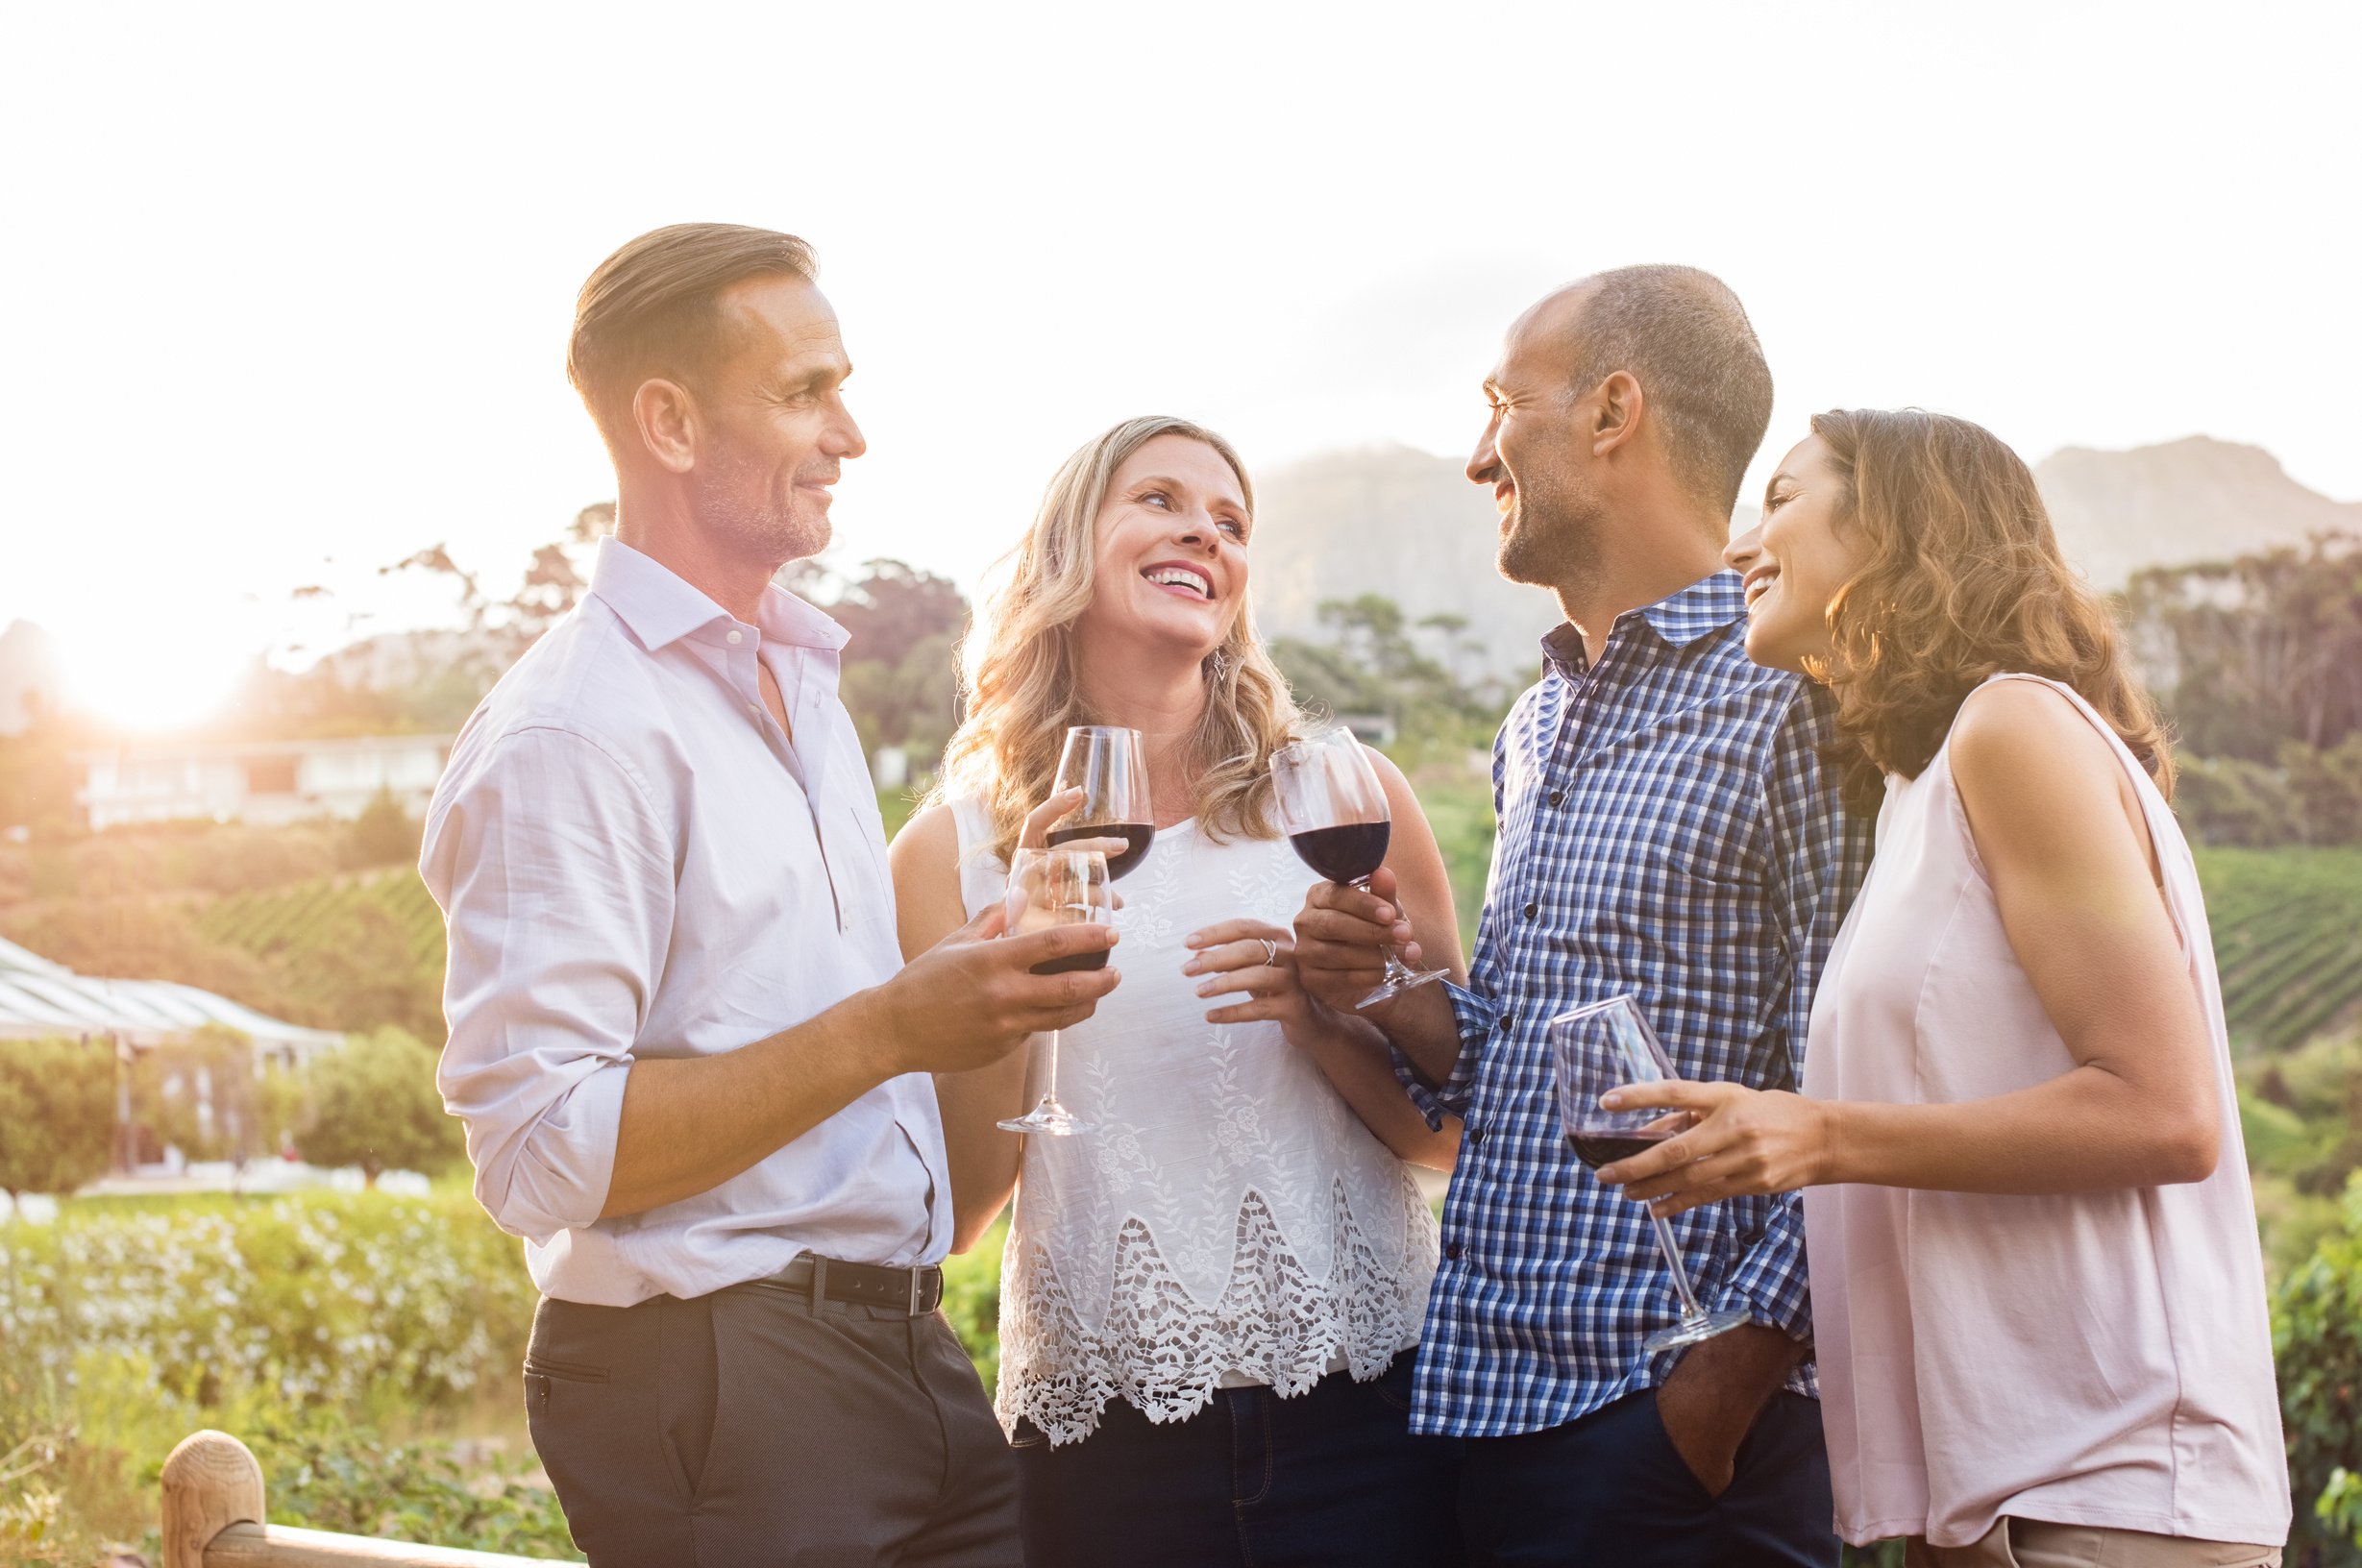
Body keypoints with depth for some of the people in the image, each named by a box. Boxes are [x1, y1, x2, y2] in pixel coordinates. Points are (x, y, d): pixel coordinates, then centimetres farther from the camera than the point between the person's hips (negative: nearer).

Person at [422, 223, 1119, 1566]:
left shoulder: (804, 685, 15)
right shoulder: (572, 730, -15)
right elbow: (540, 1152, -22)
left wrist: (978, 988, 10)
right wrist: (890, 1029, -23)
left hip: (907, 1350, 8)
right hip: (712, 1389, -8)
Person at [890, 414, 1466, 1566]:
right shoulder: (958, 845, 1)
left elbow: (1455, 1136, 5)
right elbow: (951, 1213, 0)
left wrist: (1323, 1020, -12)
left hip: (1362, 1413, 1)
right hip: (1100, 1431, 0)